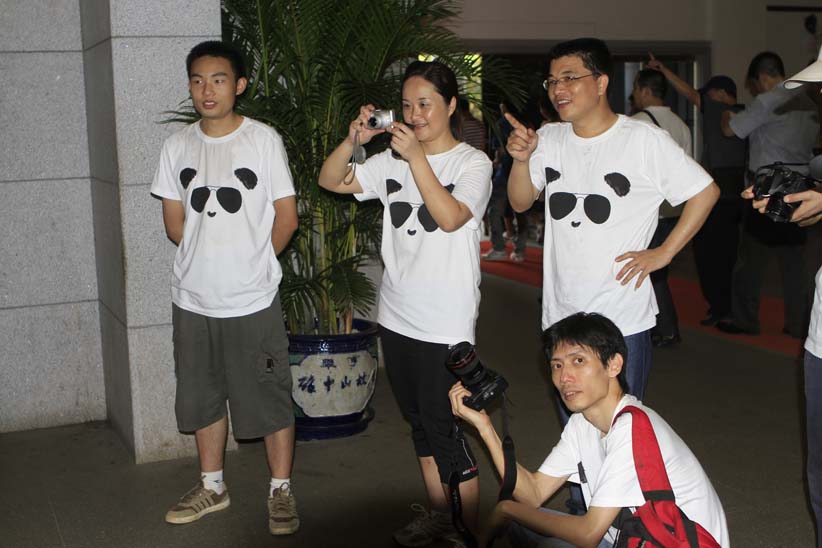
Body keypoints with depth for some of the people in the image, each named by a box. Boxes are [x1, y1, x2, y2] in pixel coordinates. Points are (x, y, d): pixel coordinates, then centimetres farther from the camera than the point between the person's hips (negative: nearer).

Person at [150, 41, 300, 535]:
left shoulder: (264, 139, -6)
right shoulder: (178, 146, 4)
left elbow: (286, 219, -4)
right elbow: (175, 221, 11)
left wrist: (252, 262, 2)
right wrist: (207, 259, 4)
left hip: (253, 300, -4)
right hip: (194, 299, 4)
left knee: (270, 398, 3)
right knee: (203, 397, 16)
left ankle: (281, 491, 20)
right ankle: (212, 486, 34)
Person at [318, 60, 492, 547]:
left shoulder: (472, 162, -6)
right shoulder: (393, 161, 9)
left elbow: (451, 217, -22)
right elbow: (331, 181, 6)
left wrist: (417, 156, -26)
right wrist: (352, 142, -12)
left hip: (446, 324, -6)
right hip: (397, 318, 6)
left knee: (446, 426, -3)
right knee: (420, 422, 17)